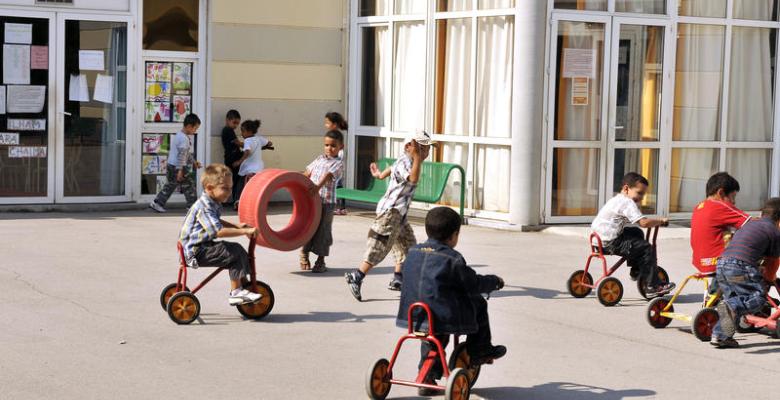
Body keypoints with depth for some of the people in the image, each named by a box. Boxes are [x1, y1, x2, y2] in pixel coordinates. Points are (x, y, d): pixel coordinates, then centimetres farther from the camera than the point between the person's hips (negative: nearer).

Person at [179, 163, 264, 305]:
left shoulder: (211, 204, 11)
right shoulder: (204, 207, -23)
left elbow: (216, 222, 32)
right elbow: (219, 231, -34)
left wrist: (237, 226, 18)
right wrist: (245, 231, -32)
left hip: (204, 247, 11)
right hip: (197, 251, -11)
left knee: (240, 253, 9)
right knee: (235, 251, -20)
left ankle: (244, 283, 20)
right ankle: (235, 292, -17)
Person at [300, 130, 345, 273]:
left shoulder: (338, 164, -3)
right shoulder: (320, 159, 15)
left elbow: (328, 175, -21)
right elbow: (308, 173, 21)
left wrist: (319, 186, -36)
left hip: (326, 202, -4)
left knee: (322, 230, 1)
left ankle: (320, 262, 12)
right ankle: (304, 256, 24)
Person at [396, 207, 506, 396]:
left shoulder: (413, 252, 8)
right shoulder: (452, 259, -11)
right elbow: (473, 284, -6)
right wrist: (495, 281, 13)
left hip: (414, 314, 6)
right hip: (442, 315, -6)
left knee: (434, 339, 32)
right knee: (478, 304, 15)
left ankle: (427, 379, 27)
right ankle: (480, 351, 21)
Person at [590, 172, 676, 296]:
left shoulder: (616, 200, 18)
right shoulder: (627, 203, -15)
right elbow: (644, 222, -23)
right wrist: (661, 221, -10)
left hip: (600, 238, 10)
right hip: (610, 243, -10)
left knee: (637, 233, 28)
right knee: (647, 249, -8)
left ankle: (636, 270, 34)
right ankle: (652, 286, -5)